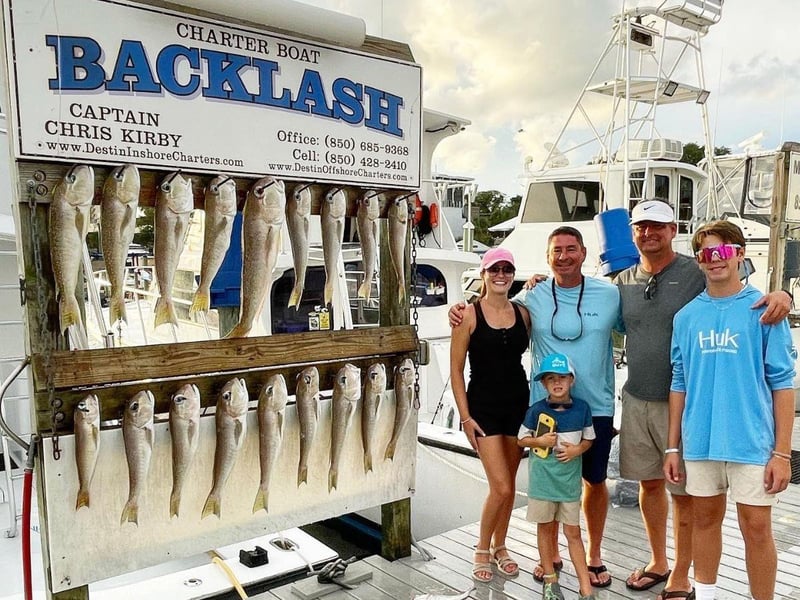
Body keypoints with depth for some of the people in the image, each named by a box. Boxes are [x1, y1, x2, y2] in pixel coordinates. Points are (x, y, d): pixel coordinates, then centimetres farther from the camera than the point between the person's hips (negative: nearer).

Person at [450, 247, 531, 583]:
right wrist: (465, 417, -10)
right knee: (500, 488, -7)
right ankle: (482, 550, 17)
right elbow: (456, 370, -7)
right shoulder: (469, 315, -8)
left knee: (509, 485, 12)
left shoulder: (522, 313, 3)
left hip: (519, 404, 4)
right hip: (483, 406, -4)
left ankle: (500, 546, 32)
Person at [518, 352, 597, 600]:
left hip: (570, 479, 1)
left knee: (573, 532, 8)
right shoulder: (536, 410, -9)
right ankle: (550, 579, 29)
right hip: (542, 478, 0)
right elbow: (522, 439, 2)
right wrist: (540, 441, -16)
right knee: (545, 528, 13)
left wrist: (577, 449, -12)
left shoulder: (582, 408, -4)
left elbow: (588, 439, 7)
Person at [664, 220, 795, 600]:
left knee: (757, 529, 5)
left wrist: (782, 452, -8)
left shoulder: (763, 310, -4)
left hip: (752, 442, -3)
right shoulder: (687, 316, 5)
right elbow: (679, 384, 9)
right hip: (699, 441, 3)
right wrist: (673, 447, 8)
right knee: (705, 520, 15)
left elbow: (782, 383, -4)